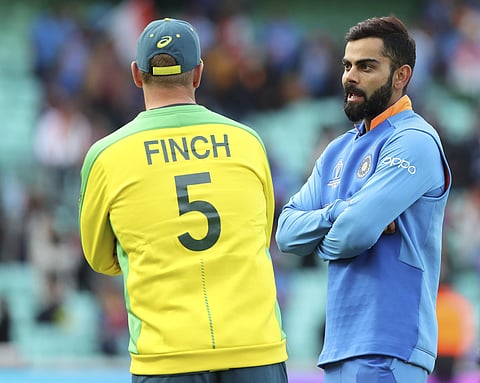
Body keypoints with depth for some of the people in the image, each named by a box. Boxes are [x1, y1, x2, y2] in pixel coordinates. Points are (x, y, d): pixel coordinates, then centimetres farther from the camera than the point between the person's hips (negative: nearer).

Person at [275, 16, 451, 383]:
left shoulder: (413, 142, -10)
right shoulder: (338, 151, 18)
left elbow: (355, 233, -20)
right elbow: (286, 232, 10)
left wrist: (322, 239, 2)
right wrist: (338, 214, -8)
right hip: (340, 346, 8)